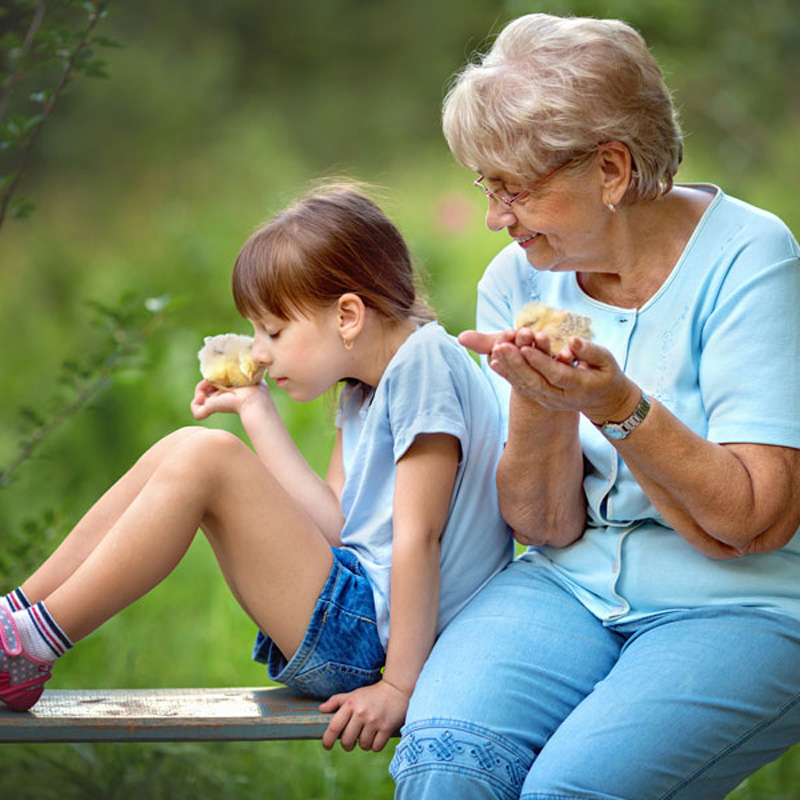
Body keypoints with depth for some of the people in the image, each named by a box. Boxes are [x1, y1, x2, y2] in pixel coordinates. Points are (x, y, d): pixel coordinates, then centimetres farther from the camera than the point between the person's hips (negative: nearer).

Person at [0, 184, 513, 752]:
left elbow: (418, 536, -17)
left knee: (207, 460, -20)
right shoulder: (364, 392, 16)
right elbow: (332, 523, 7)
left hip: (374, 636, -9)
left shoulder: (425, 361, -12)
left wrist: (399, 689, -20)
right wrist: (257, 410, 11)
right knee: (181, 451, 4)